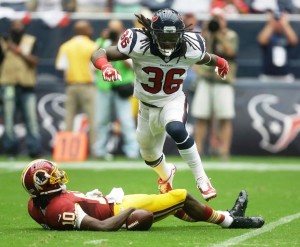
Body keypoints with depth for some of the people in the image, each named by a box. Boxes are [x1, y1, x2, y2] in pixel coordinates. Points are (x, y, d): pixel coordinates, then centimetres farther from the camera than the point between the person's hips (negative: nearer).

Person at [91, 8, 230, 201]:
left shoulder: (190, 50, -21)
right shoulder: (139, 46, -28)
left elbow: (205, 58, 5)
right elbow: (99, 54, -26)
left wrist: (219, 62, 24)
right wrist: (105, 66, -48)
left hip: (174, 101, -2)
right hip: (147, 107, 2)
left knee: (176, 129, -37)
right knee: (150, 156, 21)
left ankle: (202, 180, -25)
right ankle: (166, 175, 59)